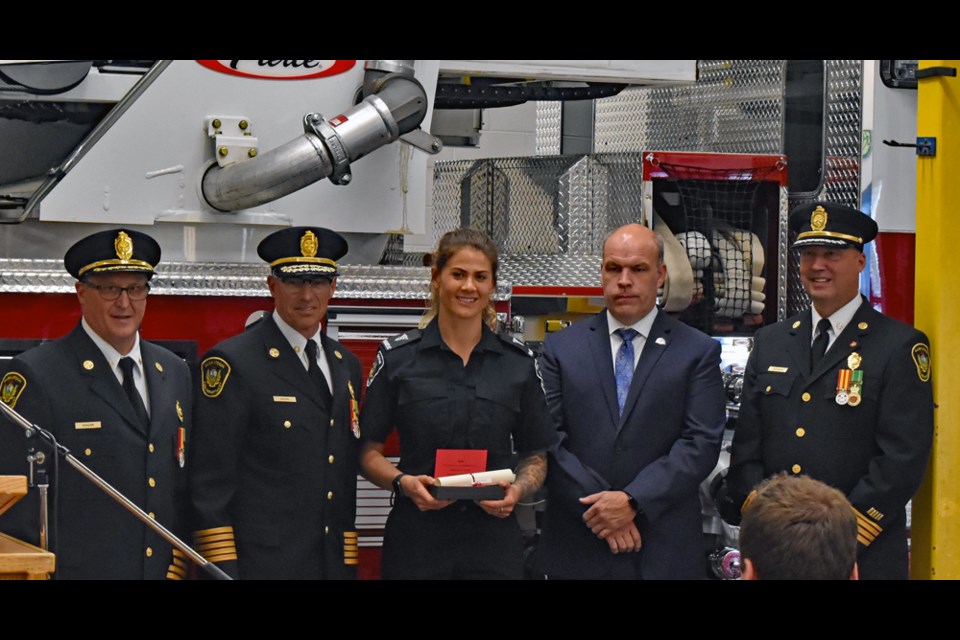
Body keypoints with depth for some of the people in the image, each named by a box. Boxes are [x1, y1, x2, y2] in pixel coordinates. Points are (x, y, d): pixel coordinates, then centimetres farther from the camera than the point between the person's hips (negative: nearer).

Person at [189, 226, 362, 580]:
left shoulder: (346, 365, 16)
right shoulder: (231, 362, -5)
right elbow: (208, 483, -9)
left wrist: (350, 562, 14)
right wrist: (221, 569, -14)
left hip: (333, 564, 6)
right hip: (259, 564, -6)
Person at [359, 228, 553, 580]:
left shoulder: (519, 362, 7)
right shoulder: (397, 357, 2)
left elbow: (535, 455, 11)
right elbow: (368, 451, 3)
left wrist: (517, 490, -8)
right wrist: (402, 482, -15)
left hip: (493, 535, 1)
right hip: (416, 537, -1)